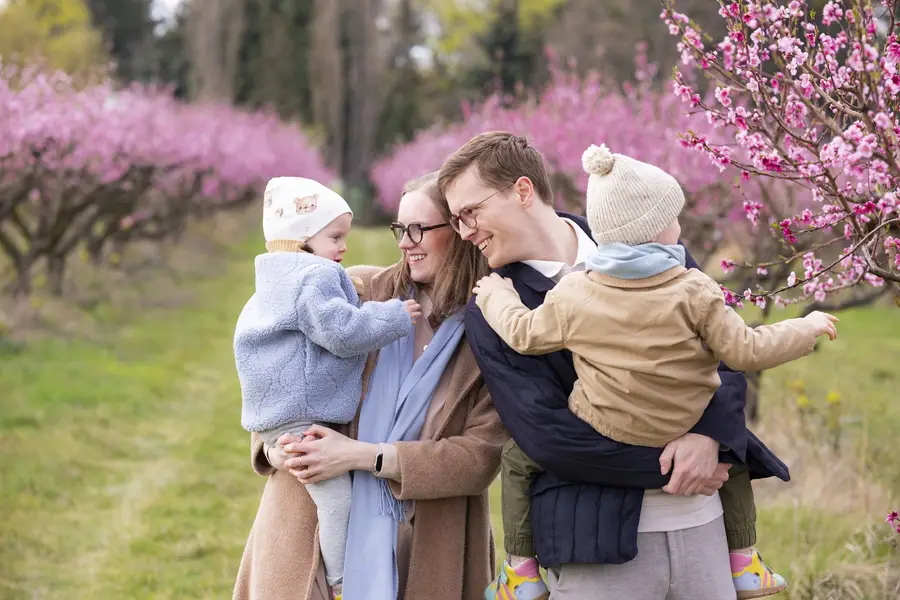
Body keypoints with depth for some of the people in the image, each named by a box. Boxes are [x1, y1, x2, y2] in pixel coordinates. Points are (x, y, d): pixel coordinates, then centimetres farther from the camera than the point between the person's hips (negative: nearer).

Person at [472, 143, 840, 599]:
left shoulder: (572, 294, -8)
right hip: (685, 439, 1)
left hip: (599, 438, 0)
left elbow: (525, 335, 6)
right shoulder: (693, 292, -12)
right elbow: (745, 352, -10)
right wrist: (807, 328, 6)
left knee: (519, 459, 22)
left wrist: (496, 298, 26)